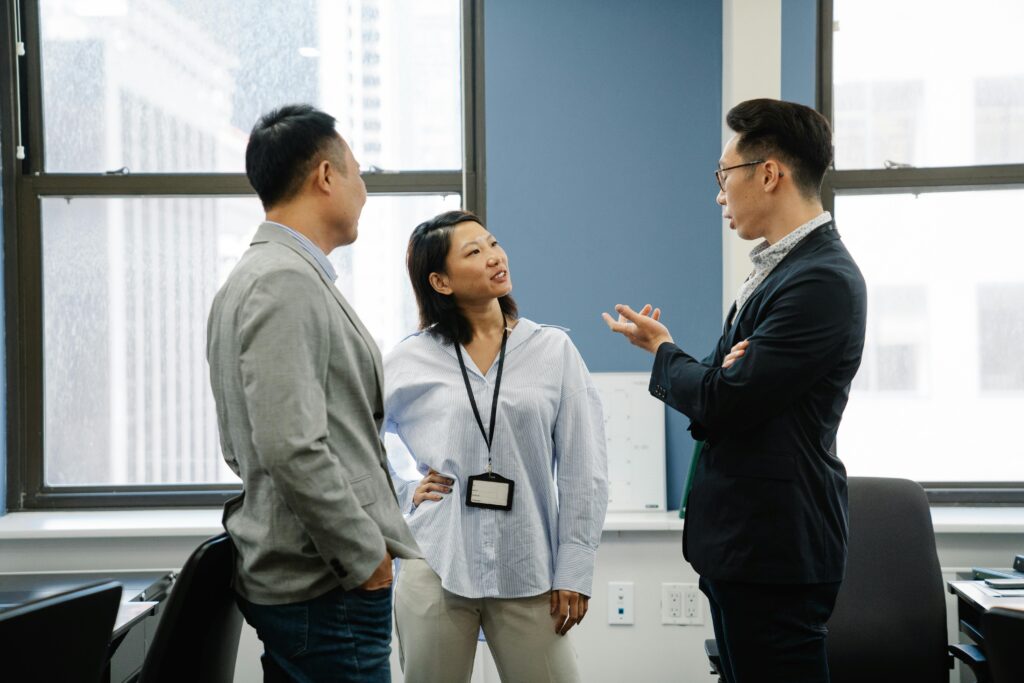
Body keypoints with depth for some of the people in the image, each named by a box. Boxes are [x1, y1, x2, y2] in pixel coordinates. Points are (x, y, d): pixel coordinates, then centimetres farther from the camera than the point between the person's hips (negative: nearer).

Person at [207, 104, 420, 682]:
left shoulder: (262, 276, 15)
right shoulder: (288, 282, -16)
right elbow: (292, 450, -25)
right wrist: (370, 558, -16)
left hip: (289, 579, 10)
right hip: (329, 590, -10)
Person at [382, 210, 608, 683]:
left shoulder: (553, 350, 2)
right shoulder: (409, 361, 2)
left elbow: (582, 470, 1)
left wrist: (573, 570, -2)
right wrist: (403, 493, 4)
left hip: (527, 572, 0)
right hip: (435, 568, 0)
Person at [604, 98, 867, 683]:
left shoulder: (821, 280, -19)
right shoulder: (781, 264, 13)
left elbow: (726, 399, -21)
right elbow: (726, 399, 14)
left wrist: (664, 350, -2)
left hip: (774, 545, -10)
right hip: (740, 536, 10)